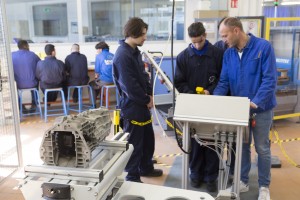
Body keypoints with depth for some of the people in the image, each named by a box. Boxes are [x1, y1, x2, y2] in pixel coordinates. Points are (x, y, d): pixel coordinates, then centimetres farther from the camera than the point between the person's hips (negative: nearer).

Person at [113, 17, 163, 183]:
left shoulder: (135, 51, 8)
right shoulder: (122, 55, -22)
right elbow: (130, 86, -24)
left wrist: (149, 94, 3)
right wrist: (146, 100, -12)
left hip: (142, 104, 10)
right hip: (132, 106, -10)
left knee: (148, 138, 21)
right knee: (134, 143, 4)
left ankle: (146, 168, 40)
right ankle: (132, 177, 22)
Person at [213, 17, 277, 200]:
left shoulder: (264, 47, -15)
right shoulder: (228, 53, 0)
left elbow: (270, 79, -19)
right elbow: (223, 82, 0)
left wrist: (256, 103, -28)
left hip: (261, 108, -4)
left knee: (262, 148, 9)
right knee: (242, 146, 15)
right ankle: (243, 181, 32)